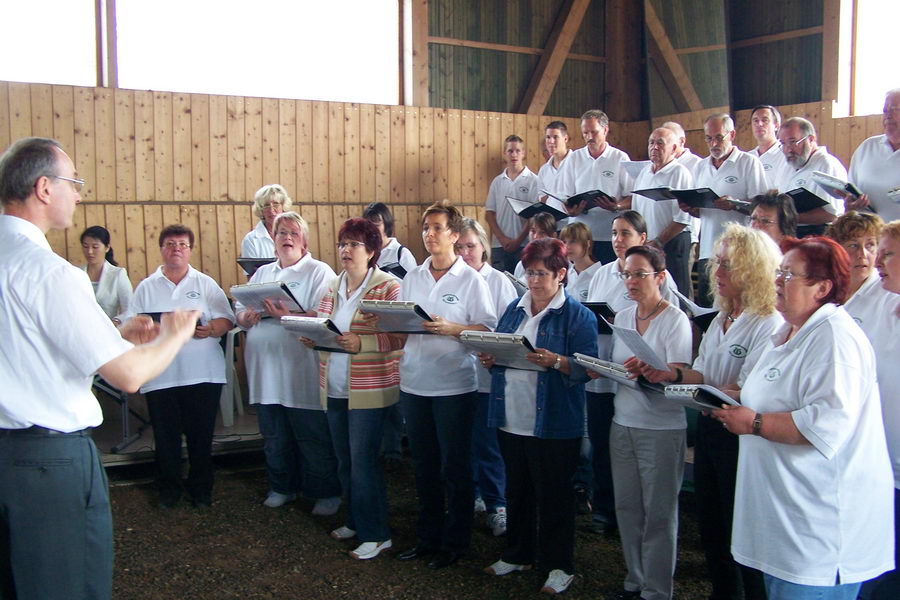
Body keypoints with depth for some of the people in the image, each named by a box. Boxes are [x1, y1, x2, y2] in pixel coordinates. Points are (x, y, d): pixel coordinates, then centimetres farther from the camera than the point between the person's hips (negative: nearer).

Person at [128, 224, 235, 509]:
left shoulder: (205, 283, 8)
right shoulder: (146, 287, 10)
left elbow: (226, 320, 2)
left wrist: (211, 329, -19)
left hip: (202, 374, 0)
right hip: (160, 376, 1)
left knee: (201, 435, 7)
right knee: (165, 437, 7)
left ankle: (201, 490, 22)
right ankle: (168, 490, 23)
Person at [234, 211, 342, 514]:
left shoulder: (319, 271, -2)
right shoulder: (262, 273, 18)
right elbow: (239, 309, 16)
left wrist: (289, 316, -27)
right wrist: (246, 317, -7)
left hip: (302, 371, -6)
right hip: (266, 371, 6)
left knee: (314, 438, 1)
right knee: (275, 437, 16)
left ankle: (326, 492, 15)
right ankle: (282, 487, 32)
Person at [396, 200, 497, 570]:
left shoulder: (471, 279, -4)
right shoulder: (412, 278, 11)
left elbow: (488, 330, -10)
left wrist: (450, 329, -22)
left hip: (454, 385, -5)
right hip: (414, 383, 5)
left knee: (454, 468, 4)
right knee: (424, 466, 14)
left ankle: (455, 542, 18)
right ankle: (427, 538, 27)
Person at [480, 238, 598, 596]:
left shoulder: (577, 315, -7)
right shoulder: (514, 309, 12)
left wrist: (554, 361, -29)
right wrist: (488, 359, -5)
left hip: (553, 424, -6)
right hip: (511, 419, 6)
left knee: (554, 495, 5)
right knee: (517, 491, 18)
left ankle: (559, 566, 20)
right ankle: (518, 554, 34)